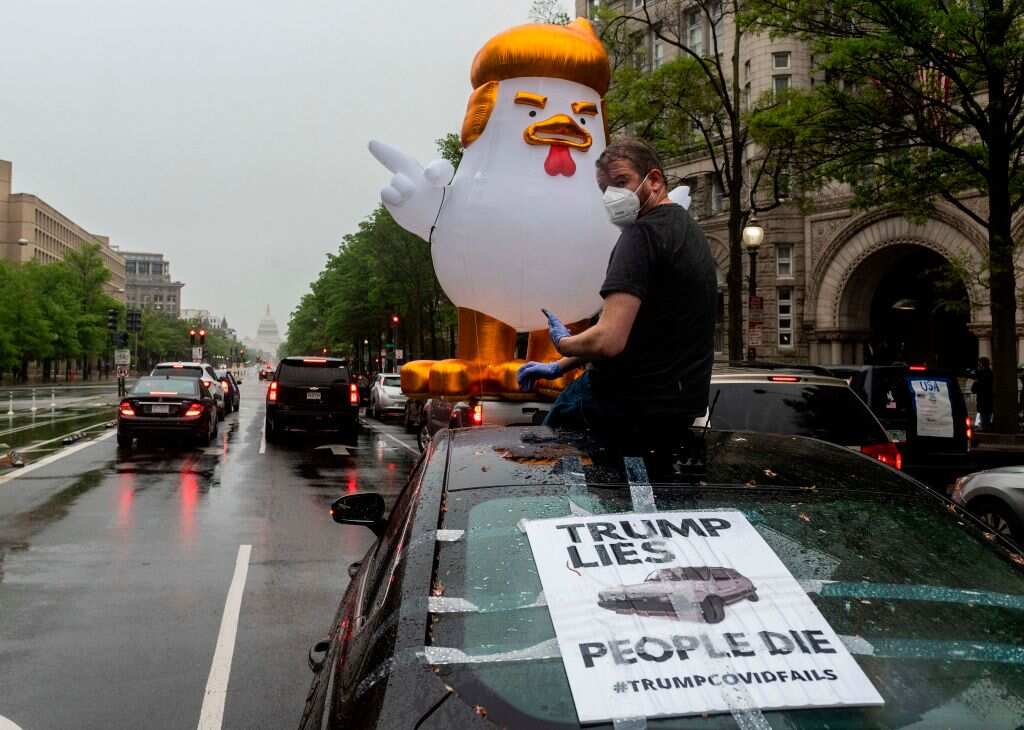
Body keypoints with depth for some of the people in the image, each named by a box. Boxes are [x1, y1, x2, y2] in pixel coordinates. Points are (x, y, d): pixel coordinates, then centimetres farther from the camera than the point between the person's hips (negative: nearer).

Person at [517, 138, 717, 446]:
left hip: (632, 404, -9)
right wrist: (561, 366, 17)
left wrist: (562, 342, -7)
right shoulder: (688, 228, 13)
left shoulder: (642, 232, -19)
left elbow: (607, 341, -30)